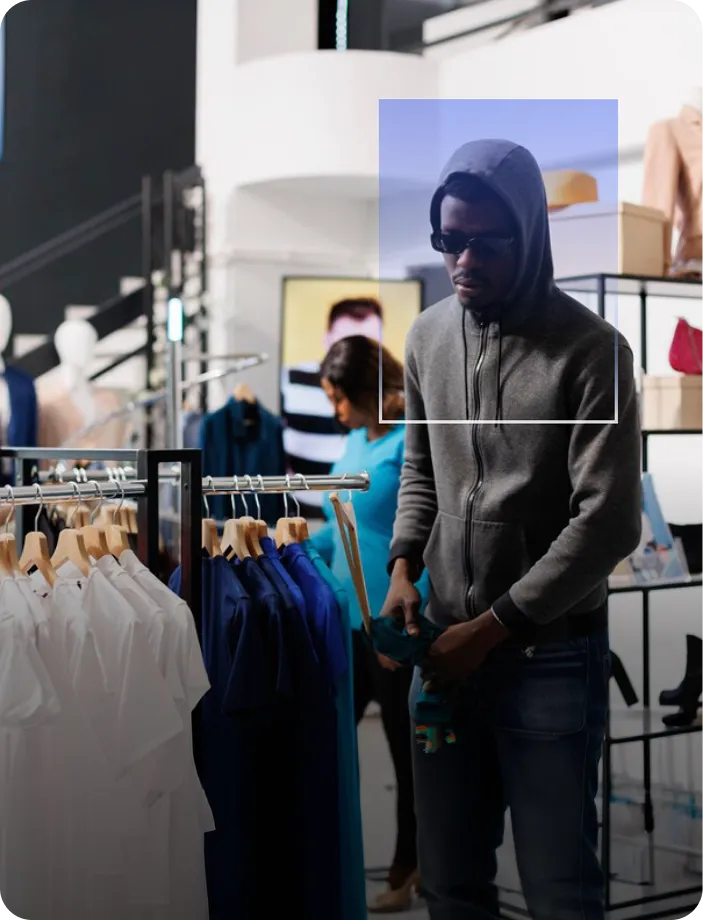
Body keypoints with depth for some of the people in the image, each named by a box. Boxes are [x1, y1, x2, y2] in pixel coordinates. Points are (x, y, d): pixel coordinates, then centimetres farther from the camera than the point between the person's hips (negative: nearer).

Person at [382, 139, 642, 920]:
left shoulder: (591, 350, -13)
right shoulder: (427, 337, 5)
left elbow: (609, 523, -17)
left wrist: (493, 627, -17)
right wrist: (403, 568, -1)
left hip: (551, 659, -5)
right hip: (446, 647, 5)